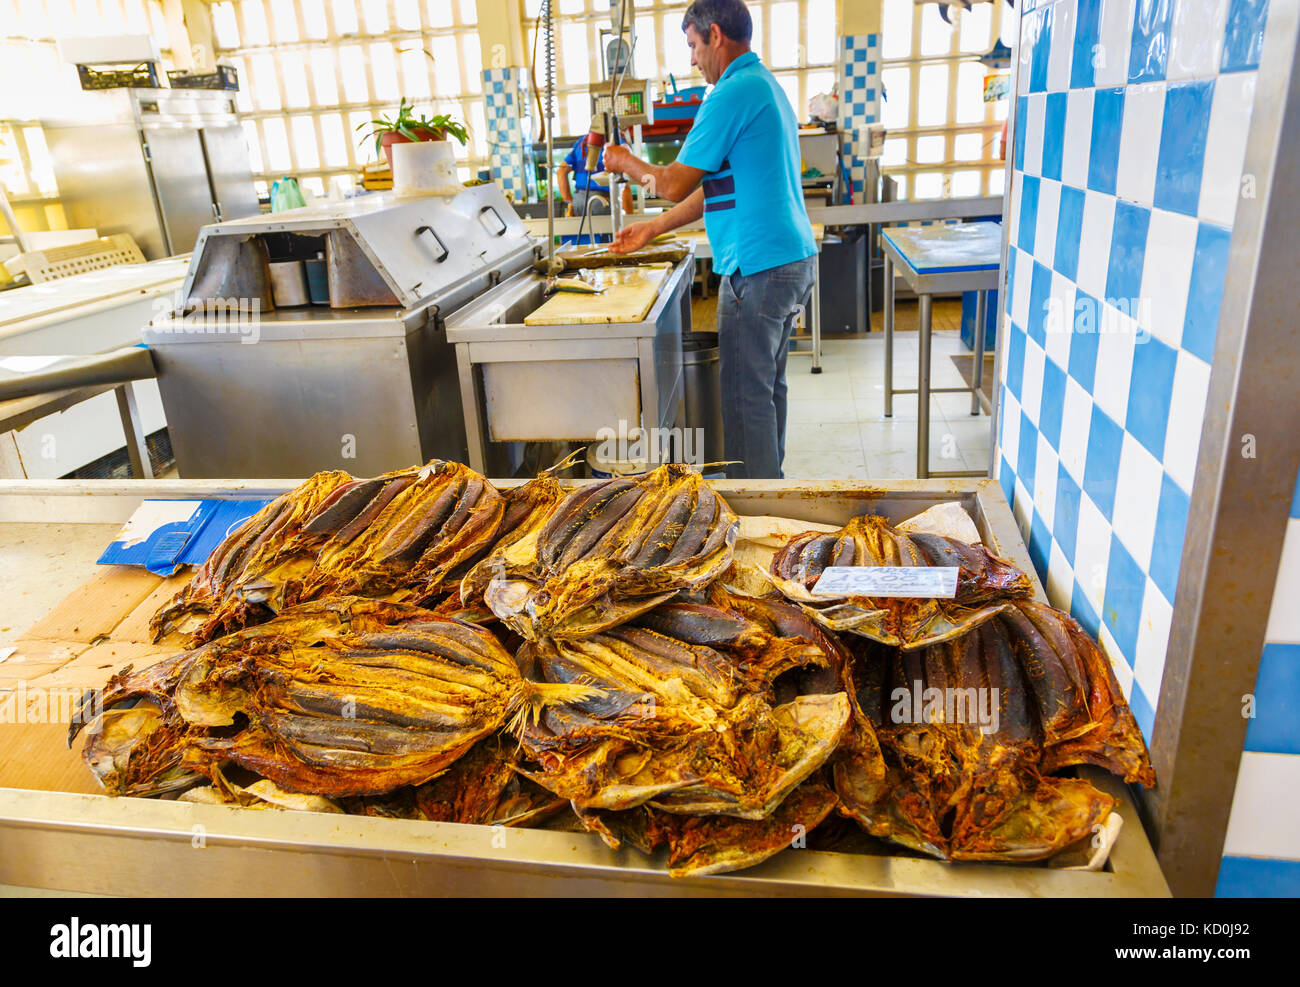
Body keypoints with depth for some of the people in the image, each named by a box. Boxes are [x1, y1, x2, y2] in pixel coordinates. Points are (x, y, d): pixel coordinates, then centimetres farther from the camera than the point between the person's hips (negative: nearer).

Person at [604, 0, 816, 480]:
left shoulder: (734, 93, -13)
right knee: (768, 384, 18)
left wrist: (627, 164, 7)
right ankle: (769, 475, 31)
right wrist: (653, 228, 22)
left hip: (758, 267, -10)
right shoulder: (766, 86, 20)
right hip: (793, 258, 10)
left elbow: (676, 184, -12)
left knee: (747, 395, -3)